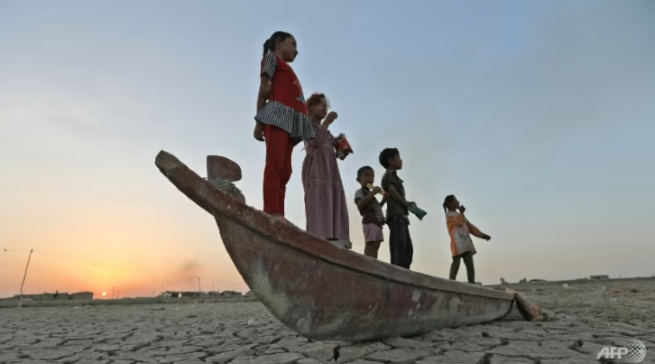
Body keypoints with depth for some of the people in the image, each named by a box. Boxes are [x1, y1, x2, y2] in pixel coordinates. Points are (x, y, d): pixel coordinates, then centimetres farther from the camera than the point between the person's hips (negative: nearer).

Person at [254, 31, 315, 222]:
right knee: (275, 164, -17)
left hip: (291, 118, 7)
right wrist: (259, 121, -7)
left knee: (284, 169, -2)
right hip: (278, 112, -7)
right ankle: (272, 212, -22)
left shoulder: (286, 69, 33)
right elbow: (263, 90, 4)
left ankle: (278, 214, -5)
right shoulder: (271, 58, 15)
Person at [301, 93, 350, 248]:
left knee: (333, 203, -2)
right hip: (316, 169, -8)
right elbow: (315, 141, -13)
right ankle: (320, 238, -26)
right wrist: (327, 122, -9)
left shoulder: (324, 129, 29)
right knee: (319, 203, -19)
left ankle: (333, 238, -6)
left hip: (329, 168, 8)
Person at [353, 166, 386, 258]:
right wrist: (372, 193, -21)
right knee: (370, 243, -19)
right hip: (369, 221, -10)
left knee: (376, 244, 6)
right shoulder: (360, 192, 0)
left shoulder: (370, 193, 28)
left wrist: (383, 200, 17)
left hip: (377, 221, 10)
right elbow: (360, 204, -20)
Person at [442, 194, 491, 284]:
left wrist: (482, 235, 12)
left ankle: (472, 283, -5)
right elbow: (459, 223, -14)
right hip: (457, 243, -8)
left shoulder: (460, 215, 28)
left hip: (466, 243, 8)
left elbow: (470, 227, 24)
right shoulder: (449, 215, 2)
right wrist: (462, 212, 3)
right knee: (456, 262, -17)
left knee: (470, 264, -1)